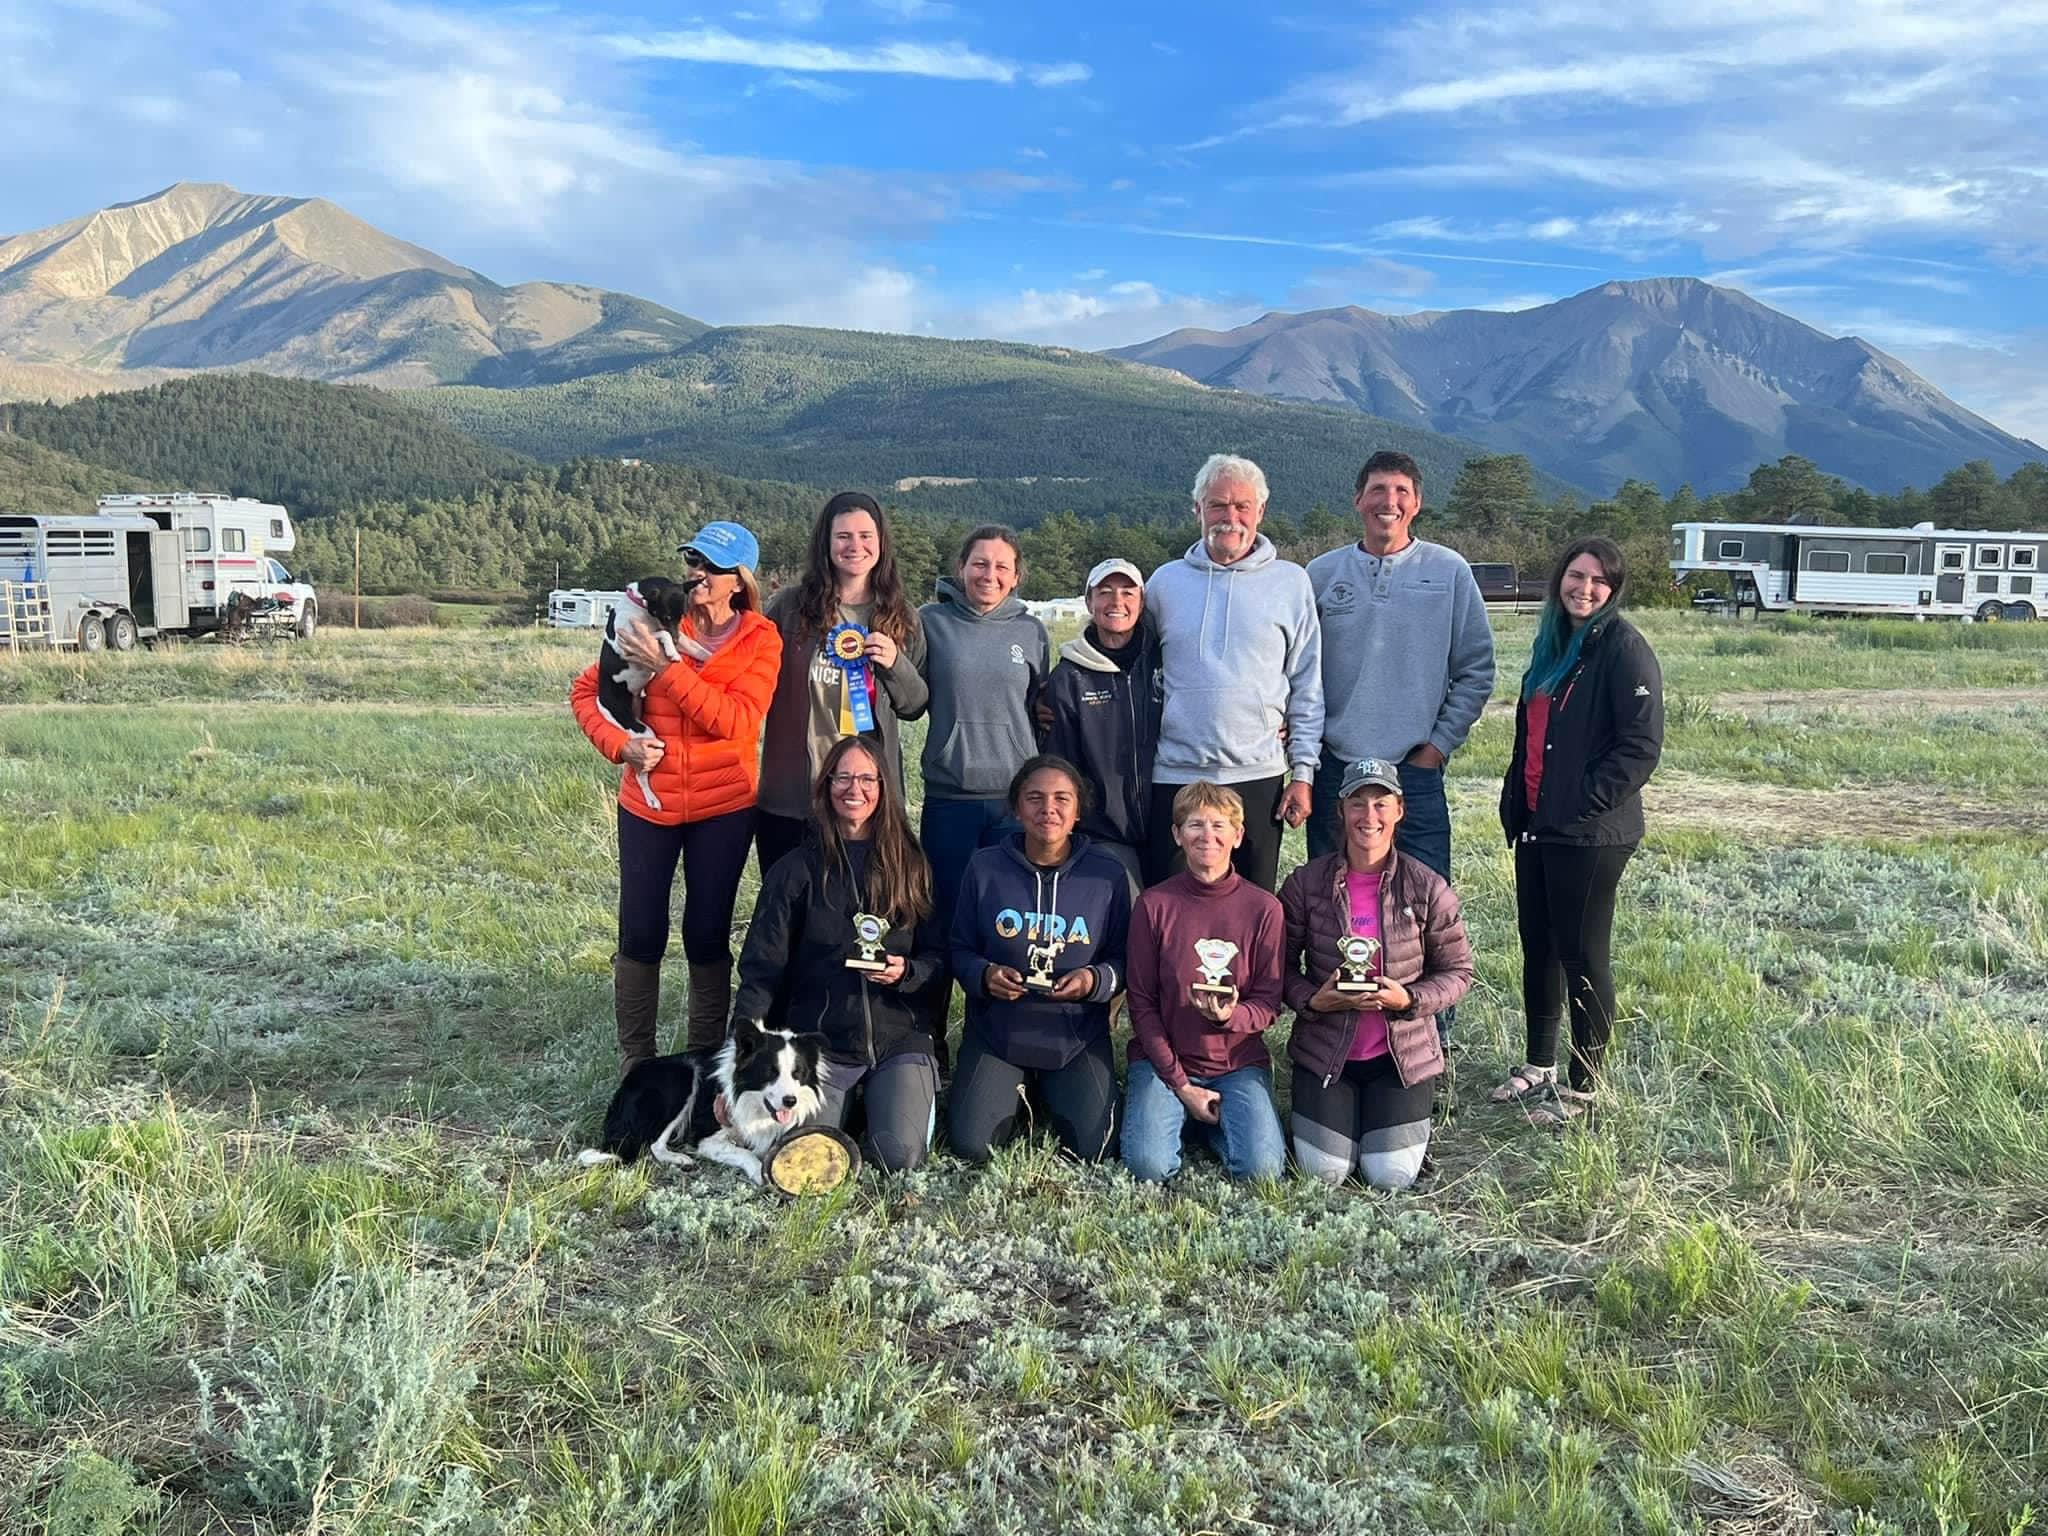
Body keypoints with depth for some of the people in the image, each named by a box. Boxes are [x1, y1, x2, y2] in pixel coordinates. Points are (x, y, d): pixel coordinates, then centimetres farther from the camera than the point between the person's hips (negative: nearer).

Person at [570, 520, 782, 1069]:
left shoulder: (761, 641, -4)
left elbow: (735, 721, -19)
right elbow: (587, 690, 5)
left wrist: (665, 668, -23)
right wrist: (620, 744, -12)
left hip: (724, 807, -1)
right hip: (648, 803, 1)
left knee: (708, 935, 7)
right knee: (641, 934, 3)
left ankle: (705, 1060, 21)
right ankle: (638, 1063, 18)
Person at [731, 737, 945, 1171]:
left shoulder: (910, 866, 5)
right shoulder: (796, 870, 1)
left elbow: (939, 955, 7)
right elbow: (762, 967, -2)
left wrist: (907, 972, -16)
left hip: (899, 1036, 0)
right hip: (821, 1041, 0)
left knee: (900, 1154, -18)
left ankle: (887, 1099, 17)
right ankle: (852, 1102, 17)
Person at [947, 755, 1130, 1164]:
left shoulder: (1107, 876, -6)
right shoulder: (985, 867, -5)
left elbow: (1123, 959, 0)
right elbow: (960, 950, 2)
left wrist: (1095, 980, -22)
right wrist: (984, 976, -19)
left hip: (1078, 1035, 0)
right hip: (996, 1030, 0)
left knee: (1093, 1150, -11)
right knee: (971, 1146, -12)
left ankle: (1052, 1095, 23)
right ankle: (1017, 1095, 22)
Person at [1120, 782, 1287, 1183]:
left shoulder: (1264, 908, -4)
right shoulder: (1154, 905, -6)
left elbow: (1268, 1004, -2)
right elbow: (1141, 1003, -4)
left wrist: (1230, 1015, -26)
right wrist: (1181, 1085, -9)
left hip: (1239, 1063, 1)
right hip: (1164, 1059, -1)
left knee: (1262, 1168, -20)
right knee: (1148, 1164, -22)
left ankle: (1215, 1119, 13)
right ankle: (1179, 1113, 13)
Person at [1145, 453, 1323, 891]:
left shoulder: (1291, 582, 4)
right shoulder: (1165, 582, 6)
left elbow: (1307, 687, 6)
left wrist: (1303, 773, 1)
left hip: (1259, 776, -1)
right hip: (1174, 776, 1)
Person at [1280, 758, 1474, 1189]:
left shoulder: (1427, 888, -9)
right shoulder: (1305, 883, -7)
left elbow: (1457, 971, -1)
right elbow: (1283, 965, 1)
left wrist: (1408, 999, -19)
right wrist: (1312, 999, -19)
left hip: (1402, 1053, 0)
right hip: (1324, 1051, 1)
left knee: (1392, 1177, -5)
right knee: (1325, 1171, -5)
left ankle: (1405, 1114, 29)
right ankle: (1336, 1109, 29)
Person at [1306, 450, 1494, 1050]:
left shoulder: (1449, 571, 2)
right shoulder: (1322, 574, 6)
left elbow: (1476, 669, 4)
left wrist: (1437, 745, -1)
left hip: (1417, 773, -1)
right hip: (1335, 769, 2)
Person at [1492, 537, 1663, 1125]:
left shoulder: (1624, 648, -11)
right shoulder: (1552, 643, 14)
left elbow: (1642, 744, -16)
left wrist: (1586, 802, -18)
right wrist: (1515, 801, 14)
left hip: (1590, 834, -8)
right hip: (1537, 825, 8)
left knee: (1581, 954, 0)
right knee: (1536, 945, 16)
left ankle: (1582, 1087, 12)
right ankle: (1539, 1066, 30)